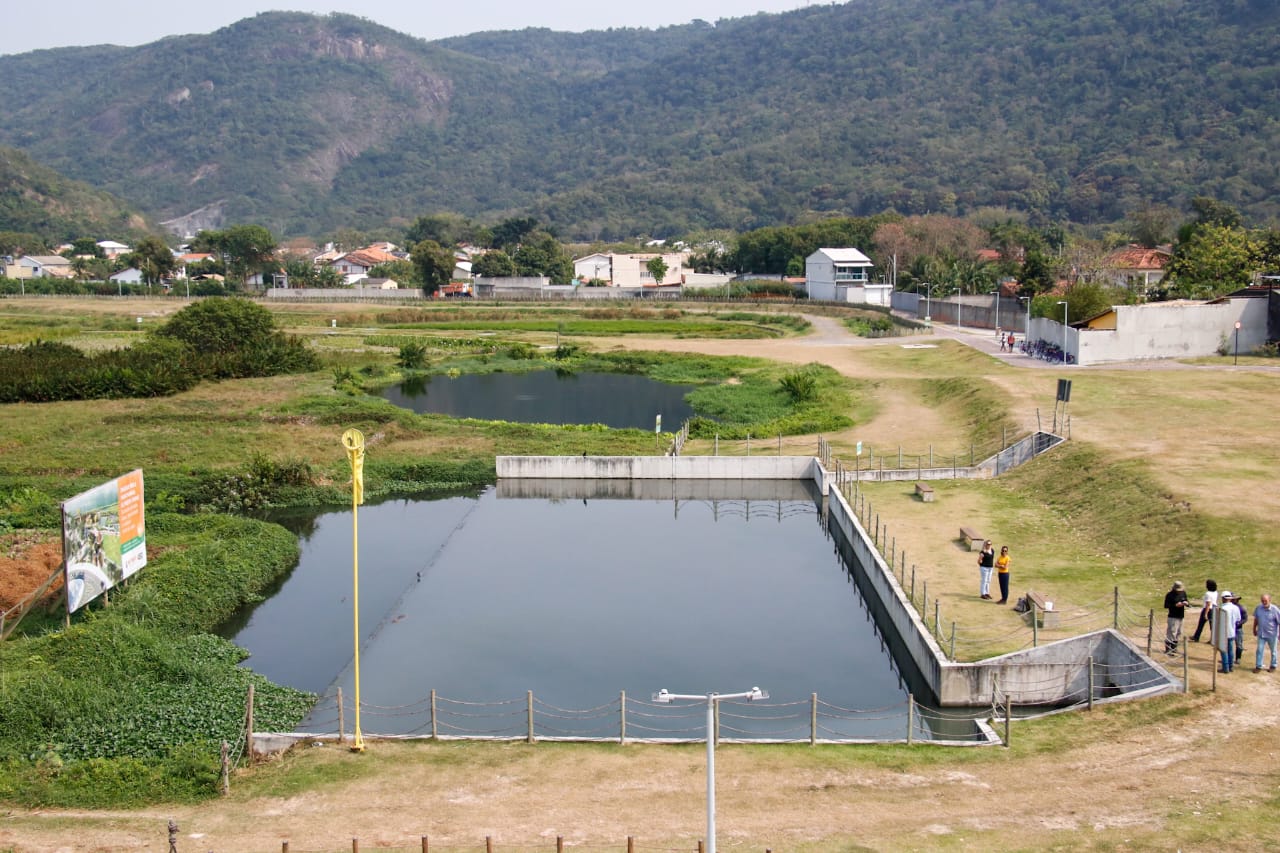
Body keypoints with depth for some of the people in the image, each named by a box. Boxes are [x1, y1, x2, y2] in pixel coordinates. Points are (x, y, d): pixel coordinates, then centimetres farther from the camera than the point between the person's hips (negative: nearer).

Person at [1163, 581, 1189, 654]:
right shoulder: (1170, 595, -10)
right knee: (1171, 632, -10)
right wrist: (1175, 605, -21)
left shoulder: (1183, 593, 8)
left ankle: (1174, 648, 27)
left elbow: (1186, 600, 18)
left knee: (1178, 633, 14)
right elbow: (1166, 605, -10)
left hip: (1180, 616, 7)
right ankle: (1168, 649, -5)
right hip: (1173, 617, -7)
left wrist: (1186, 603, -7)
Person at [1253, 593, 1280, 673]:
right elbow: (1256, 619, 9)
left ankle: (1273, 666, 28)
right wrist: (1254, 629, 14)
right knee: (1259, 650, 1)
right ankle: (1258, 666, 9)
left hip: (1272, 634, -3)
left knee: (1273, 651, 14)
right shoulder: (1258, 608, -7)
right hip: (1261, 634, 3)